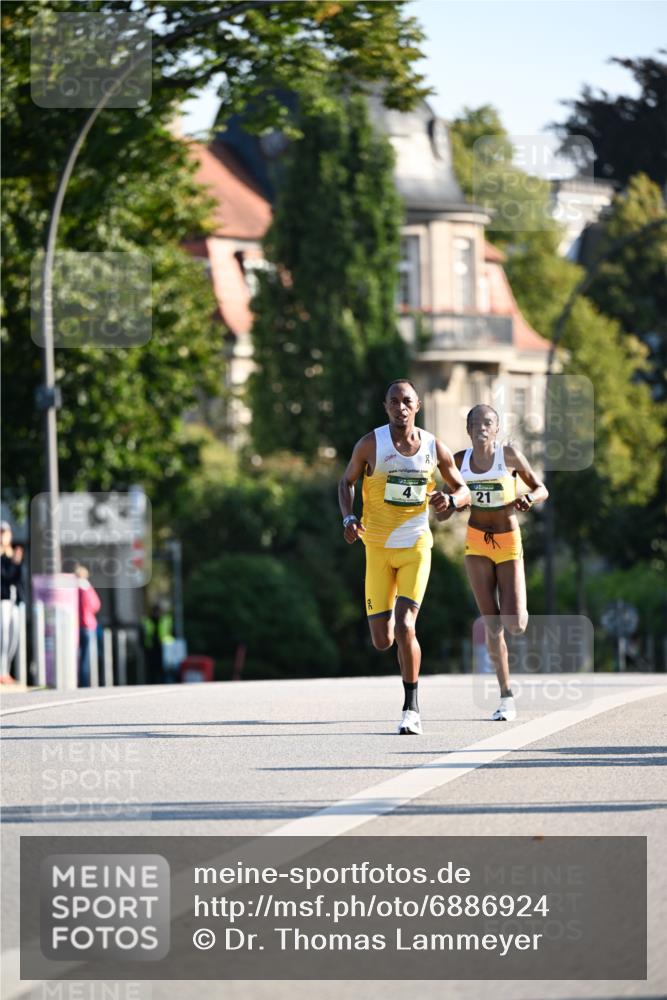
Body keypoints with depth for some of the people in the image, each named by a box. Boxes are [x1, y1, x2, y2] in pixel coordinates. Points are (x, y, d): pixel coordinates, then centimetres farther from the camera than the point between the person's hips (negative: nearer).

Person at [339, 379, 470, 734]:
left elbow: (463, 490, 10)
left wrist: (450, 499, -15)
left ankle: (411, 708, -5)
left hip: (416, 548, -1)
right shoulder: (370, 445, -5)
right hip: (378, 548, 1)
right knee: (382, 641, 0)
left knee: (405, 628, -17)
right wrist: (349, 519, -10)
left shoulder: (435, 448, -1)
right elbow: (346, 482, 9)